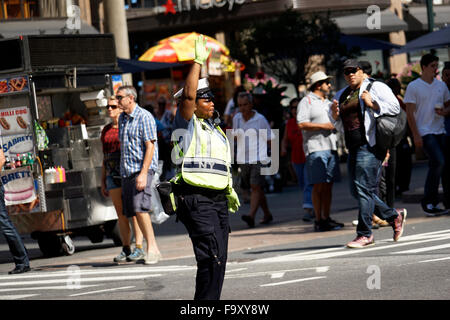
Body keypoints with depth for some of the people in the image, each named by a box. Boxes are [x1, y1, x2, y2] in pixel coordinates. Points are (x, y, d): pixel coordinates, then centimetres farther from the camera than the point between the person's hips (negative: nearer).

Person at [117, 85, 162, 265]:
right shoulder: (122, 119, 17)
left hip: (142, 169, -8)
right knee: (132, 212, 4)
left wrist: (143, 173, -22)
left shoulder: (144, 117, -8)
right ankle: (151, 250, 8)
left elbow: (150, 146, -14)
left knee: (140, 207, -21)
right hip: (126, 172, 8)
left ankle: (152, 248, -19)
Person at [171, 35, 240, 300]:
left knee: (219, 260, 8)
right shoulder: (187, 124, 0)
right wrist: (198, 61, -11)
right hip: (197, 200, -8)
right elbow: (188, 94, -16)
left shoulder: (216, 129, 23)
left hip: (219, 199, 8)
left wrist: (230, 190, 22)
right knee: (212, 256, -18)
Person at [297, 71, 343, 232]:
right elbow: (302, 124, -14)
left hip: (331, 147, 8)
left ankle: (326, 218, 10)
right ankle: (319, 220, -6)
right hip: (316, 148, -8)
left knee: (328, 185, 6)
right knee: (319, 185, -8)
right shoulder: (307, 101, -3)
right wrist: (324, 126, -13)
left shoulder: (328, 103, 23)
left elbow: (335, 122, 34)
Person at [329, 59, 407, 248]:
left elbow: (395, 107, -7)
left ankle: (365, 234, -10)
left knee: (363, 188, -14)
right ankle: (394, 216, 20)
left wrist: (372, 104, -16)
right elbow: (341, 125, 26)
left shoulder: (375, 87, 0)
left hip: (370, 145, -8)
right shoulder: (342, 96, 20)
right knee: (357, 191, 5)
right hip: (353, 148, 8)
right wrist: (334, 115, 5)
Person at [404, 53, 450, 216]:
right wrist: (416, 135, -12)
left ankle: (432, 203, 12)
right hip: (424, 132, -6)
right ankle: (429, 202, -11)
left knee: (436, 166, 4)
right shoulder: (413, 87, -4)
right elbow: (410, 113, -6)